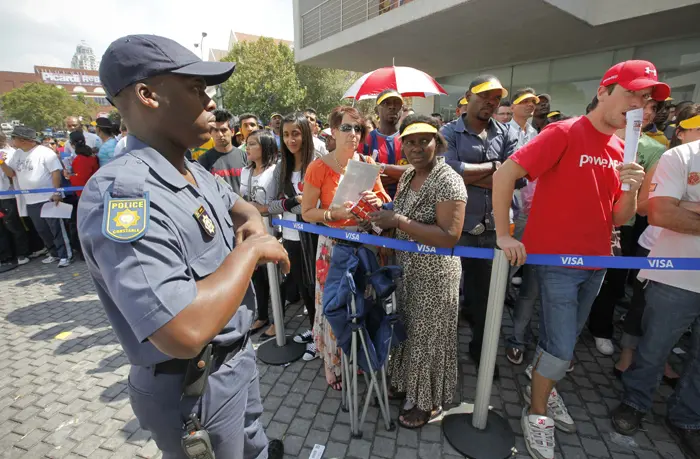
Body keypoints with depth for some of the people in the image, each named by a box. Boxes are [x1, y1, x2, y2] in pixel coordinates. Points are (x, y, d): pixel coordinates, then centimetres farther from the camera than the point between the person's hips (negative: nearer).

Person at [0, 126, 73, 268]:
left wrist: (56, 192, -18)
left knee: (57, 228, -4)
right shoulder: (17, 154, 14)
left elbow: (56, 172, -13)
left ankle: (66, 255, 2)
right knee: (42, 230, 14)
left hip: (48, 198, -8)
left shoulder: (44, 152, -8)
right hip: (30, 201, 8)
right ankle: (55, 254, 26)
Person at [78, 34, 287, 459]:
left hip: (240, 353, 8)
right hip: (193, 387, -7)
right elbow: (183, 334, -39)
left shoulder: (198, 173, -1)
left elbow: (240, 205, 19)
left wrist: (253, 224, -4)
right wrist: (251, 249, -26)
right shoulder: (121, 192, -30)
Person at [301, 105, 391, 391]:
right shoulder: (319, 167, -10)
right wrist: (335, 213, -24)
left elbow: (384, 198, 12)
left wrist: (378, 200, -11)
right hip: (334, 243, -4)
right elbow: (306, 212, -9)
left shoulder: (368, 163, 2)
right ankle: (335, 366, 27)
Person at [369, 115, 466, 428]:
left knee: (428, 335, 10)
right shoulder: (407, 175, 5)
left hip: (435, 274, -7)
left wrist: (399, 221, -28)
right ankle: (406, 382, 45)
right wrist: (383, 217, -5)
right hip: (406, 268, 7)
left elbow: (450, 237, -27)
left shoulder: (448, 181, -19)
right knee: (408, 328, 21)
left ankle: (427, 401, 34)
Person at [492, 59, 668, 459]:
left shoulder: (622, 150, 9)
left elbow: (620, 219, 9)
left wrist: (630, 188, -11)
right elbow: (504, 175, -19)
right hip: (556, 259, -7)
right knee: (562, 348, -1)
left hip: (596, 263, 7)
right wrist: (504, 235, -20)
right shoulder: (564, 133, -12)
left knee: (565, 340, 20)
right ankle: (536, 413, 23)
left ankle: (543, 389, 43)